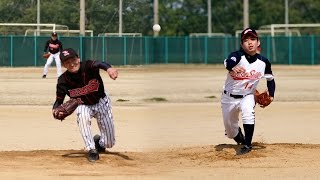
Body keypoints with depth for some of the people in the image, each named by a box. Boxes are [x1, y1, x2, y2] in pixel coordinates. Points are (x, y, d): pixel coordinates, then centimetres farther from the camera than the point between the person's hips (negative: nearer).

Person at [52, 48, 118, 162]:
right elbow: (59, 100, -12)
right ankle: (91, 150, -24)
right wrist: (55, 110, -36)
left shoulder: (88, 67, -30)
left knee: (109, 143, 2)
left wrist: (108, 68, -76)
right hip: (83, 105, 0)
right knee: (83, 117, -38)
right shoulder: (63, 80, -22)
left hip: (101, 102, 0)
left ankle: (99, 142, 40)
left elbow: (98, 64, -53)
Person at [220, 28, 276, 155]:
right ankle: (240, 138, 50)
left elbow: (270, 79, 7)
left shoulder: (263, 62, -11)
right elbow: (228, 62, -45)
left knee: (248, 111, -34)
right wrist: (233, 68, -69)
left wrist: (271, 95, -9)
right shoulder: (238, 56, -21)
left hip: (247, 96, 0)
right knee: (230, 130, 12)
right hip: (229, 97, 0)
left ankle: (247, 145, -24)